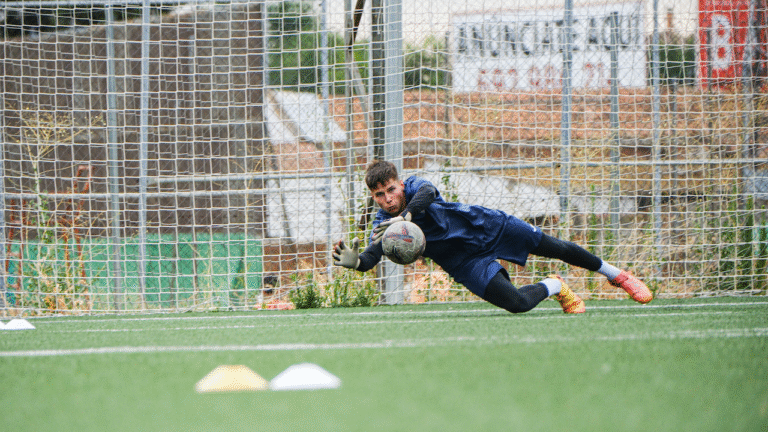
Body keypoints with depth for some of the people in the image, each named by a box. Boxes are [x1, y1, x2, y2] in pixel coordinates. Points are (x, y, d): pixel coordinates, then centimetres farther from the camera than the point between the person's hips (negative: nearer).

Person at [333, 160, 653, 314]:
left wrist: (405, 216, -58)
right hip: (466, 262, 1)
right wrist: (354, 262, -50)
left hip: (486, 227, -1)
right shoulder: (383, 227, -12)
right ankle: (554, 287, 16)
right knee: (515, 303, -19)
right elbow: (371, 256, -27)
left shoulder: (413, 187, -18)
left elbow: (427, 193, -42)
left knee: (556, 248, 6)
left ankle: (614, 274, 33)